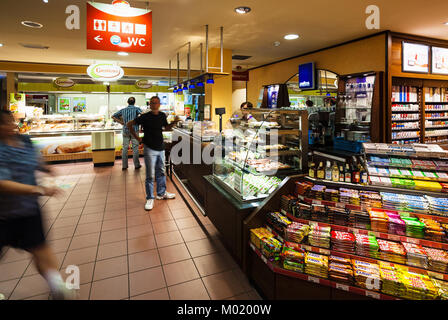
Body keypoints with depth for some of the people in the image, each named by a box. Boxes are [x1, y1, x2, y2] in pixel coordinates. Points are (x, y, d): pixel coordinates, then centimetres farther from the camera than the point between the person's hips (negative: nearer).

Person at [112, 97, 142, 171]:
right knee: (135, 148, 4)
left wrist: (121, 122, 8)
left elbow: (113, 116, 10)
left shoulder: (123, 110, 9)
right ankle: (136, 165, 10)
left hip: (125, 131, 3)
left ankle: (124, 165, 10)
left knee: (125, 148, 8)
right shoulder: (136, 109, -1)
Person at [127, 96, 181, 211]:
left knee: (161, 172, 17)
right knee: (150, 175, 0)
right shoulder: (145, 117, -9)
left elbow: (166, 128, 18)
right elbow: (129, 124, -2)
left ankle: (161, 193, 33)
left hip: (161, 148, 6)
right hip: (150, 149, -5)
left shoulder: (162, 116, 6)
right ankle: (150, 198, 13)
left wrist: (174, 122, 1)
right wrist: (137, 138, -5)